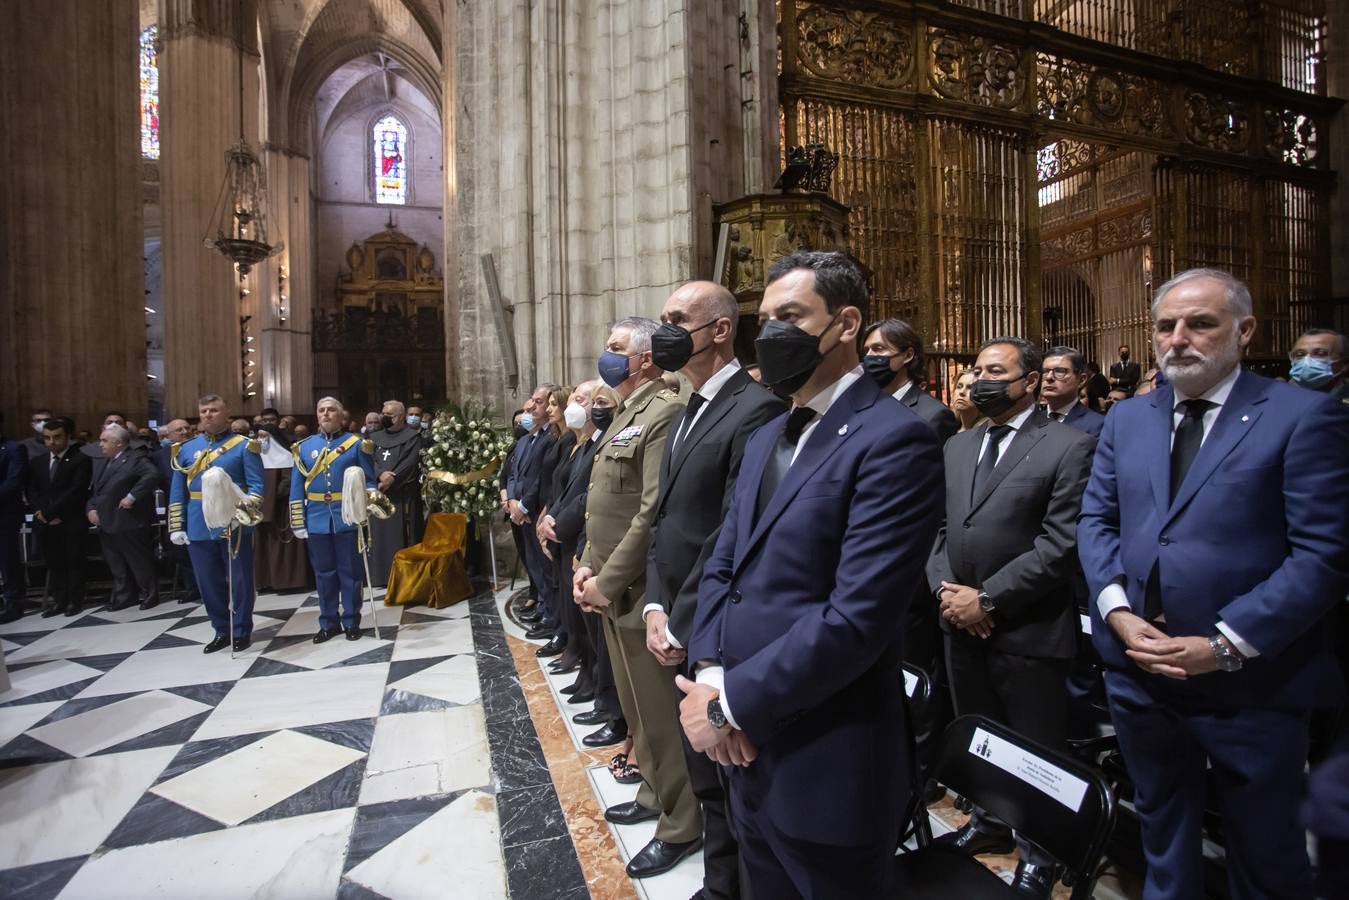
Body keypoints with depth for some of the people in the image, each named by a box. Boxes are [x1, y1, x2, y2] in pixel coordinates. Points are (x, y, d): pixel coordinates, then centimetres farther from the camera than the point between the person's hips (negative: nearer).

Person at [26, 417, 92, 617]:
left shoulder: (81, 460, -4)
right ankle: (59, 600, 15)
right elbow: (30, 490, 9)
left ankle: (75, 601, 11)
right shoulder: (36, 462, 14)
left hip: (71, 522, -5)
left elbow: (76, 491, -12)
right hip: (45, 523, 5)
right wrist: (40, 512, -8)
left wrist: (49, 512, -13)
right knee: (53, 563, 8)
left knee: (74, 562, 2)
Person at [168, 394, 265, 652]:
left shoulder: (244, 446, -1)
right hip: (199, 527, 4)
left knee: (240, 580, 4)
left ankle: (242, 632, 18)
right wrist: (176, 527, 7)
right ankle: (222, 631, 26)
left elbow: (256, 485, -7)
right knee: (209, 582, 11)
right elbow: (177, 491, 12)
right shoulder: (186, 448, 11)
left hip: (234, 524, -4)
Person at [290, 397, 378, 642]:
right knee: (324, 572, 11)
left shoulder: (357, 444, 1)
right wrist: (298, 522, 3)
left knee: (350, 572, 5)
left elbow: (368, 481, 1)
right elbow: (297, 486, 8)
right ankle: (329, 623, 23)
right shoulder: (304, 446, 9)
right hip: (317, 519, 3)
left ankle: (351, 622, 17)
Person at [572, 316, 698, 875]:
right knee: (637, 704, 22)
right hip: (612, 587, 9)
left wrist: (608, 582, -18)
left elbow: (654, 513, -23)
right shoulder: (627, 415, 14)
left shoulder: (664, 413, -17)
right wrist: (588, 566, 7)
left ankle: (680, 826, 24)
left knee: (658, 711, 5)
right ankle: (655, 793, 41)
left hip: (639, 591, -9)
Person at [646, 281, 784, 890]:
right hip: (677, 634, 8)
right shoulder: (689, 412, 12)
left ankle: (726, 884, 36)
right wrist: (656, 606, 2)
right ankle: (721, 879, 43)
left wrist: (681, 628, -14)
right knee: (702, 772, 22)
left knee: (723, 780, 13)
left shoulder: (756, 410, -18)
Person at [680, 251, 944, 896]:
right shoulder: (765, 439, 10)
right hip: (745, 748, 7)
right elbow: (722, 566, 9)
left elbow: (857, 617, -24)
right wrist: (709, 674, -7)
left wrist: (732, 703, -17)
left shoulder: (893, 440, -17)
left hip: (825, 766, -7)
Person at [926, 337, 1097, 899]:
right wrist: (945, 588, -6)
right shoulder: (956, 447, 11)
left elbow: (1060, 544, -16)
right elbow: (937, 528, 10)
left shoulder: (1070, 446, -9)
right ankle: (988, 822, 44)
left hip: (1029, 632, -5)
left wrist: (987, 600, -17)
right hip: (960, 626, 6)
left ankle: (1039, 852, 36)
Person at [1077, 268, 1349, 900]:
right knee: (1161, 831, 24)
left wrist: (1227, 644, -19)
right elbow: (1096, 521, 5)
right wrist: (1118, 612, -9)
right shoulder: (1126, 419, 7)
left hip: (1251, 681, -3)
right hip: (1139, 671, 4)